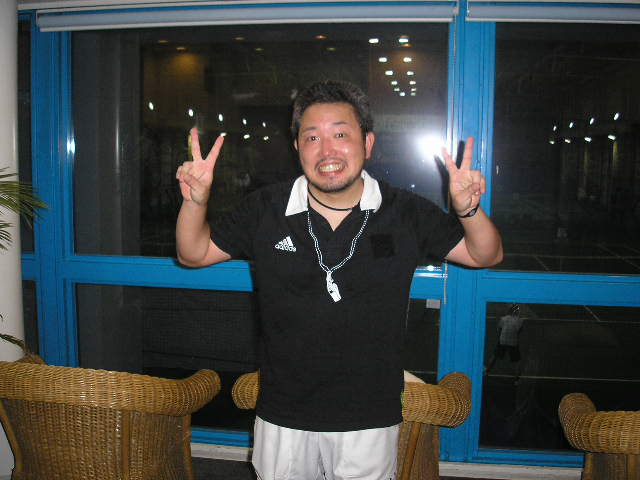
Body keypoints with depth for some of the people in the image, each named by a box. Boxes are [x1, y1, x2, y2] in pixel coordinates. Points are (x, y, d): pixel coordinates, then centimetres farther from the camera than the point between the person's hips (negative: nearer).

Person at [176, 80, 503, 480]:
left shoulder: (406, 213, -7)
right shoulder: (266, 210, -6)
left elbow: (486, 256, -2)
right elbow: (194, 254, 3)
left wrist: (469, 209, -23)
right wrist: (195, 202, -17)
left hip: (370, 421, 0)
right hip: (282, 417, 1)